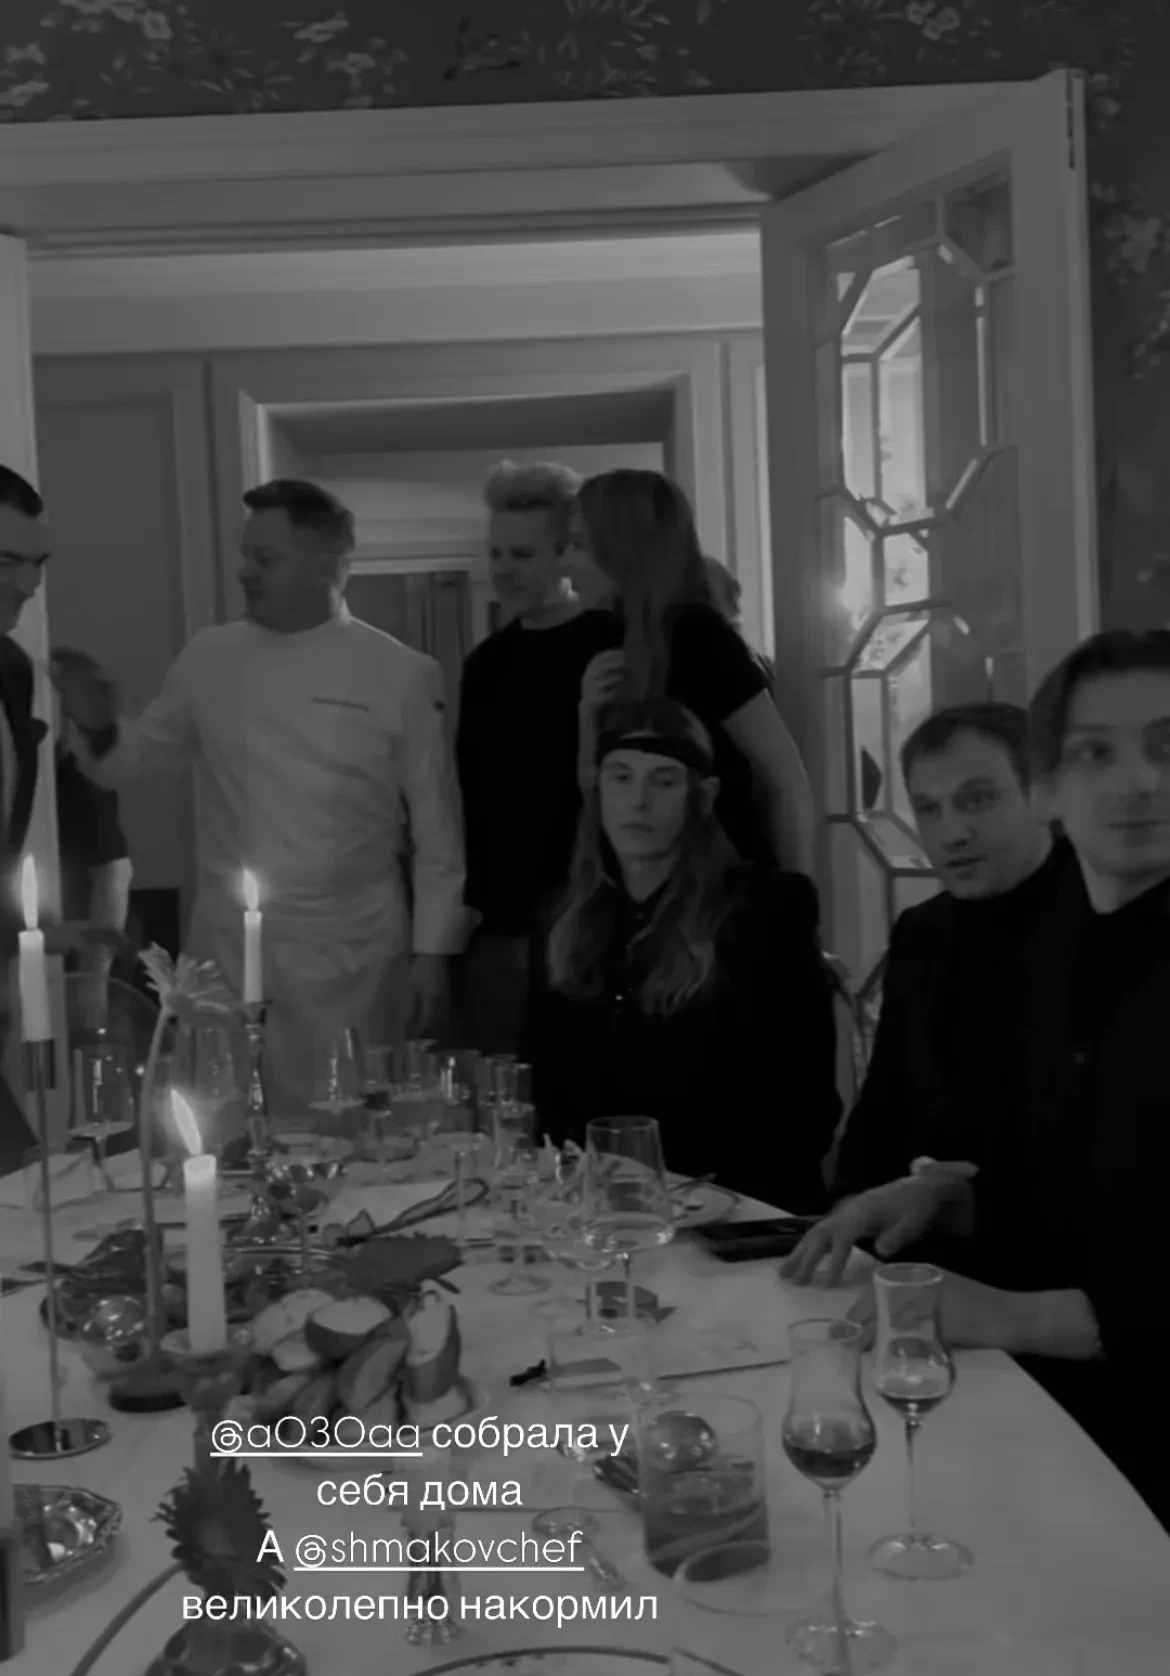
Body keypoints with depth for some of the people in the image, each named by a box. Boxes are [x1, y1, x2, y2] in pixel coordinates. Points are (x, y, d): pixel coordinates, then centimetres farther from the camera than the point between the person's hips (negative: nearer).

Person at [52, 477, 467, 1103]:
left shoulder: (402, 675, -5)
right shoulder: (209, 658, 4)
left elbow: (436, 828, -1)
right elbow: (140, 758, 16)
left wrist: (432, 952, -2)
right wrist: (100, 727, -5)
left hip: (352, 964, -2)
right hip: (225, 954, 3)